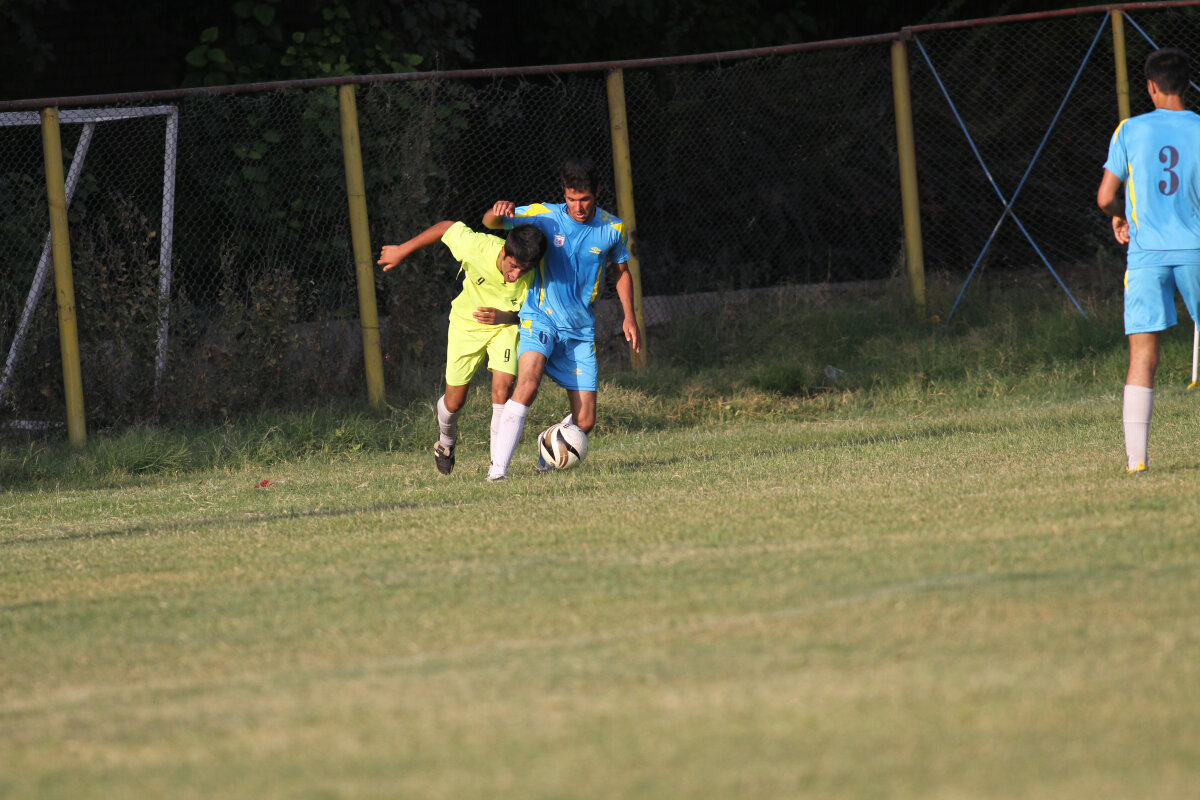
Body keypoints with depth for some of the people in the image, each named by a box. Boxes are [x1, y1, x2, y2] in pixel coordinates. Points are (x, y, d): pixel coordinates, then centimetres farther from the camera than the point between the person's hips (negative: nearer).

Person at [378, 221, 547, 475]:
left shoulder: (529, 280, -29)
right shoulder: (478, 246, -34)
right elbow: (446, 227, -15)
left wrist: (501, 316, -35)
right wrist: (402, 251, -7)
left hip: (504, 325, -1)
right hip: (466, 323, 1)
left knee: (502, 388, -22)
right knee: (454, 401, 6)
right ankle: (446, 442, 42)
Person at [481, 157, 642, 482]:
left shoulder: (613, 230, -1)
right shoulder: (545, 217, -8)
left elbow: (622, 271, 17)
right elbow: (491, 223, -9)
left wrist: (629, 318, 10)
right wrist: (498, 213, -33)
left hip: (581, 330, 3)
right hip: (541, 318, -3)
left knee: (585, 421, 0)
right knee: (528, 382, -31)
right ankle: (499, 467, -31)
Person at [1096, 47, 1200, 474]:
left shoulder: (1130, 131, 2)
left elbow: (1105, 196, 3)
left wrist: (1119, 215, 24)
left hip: (1146, 251, 0)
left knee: (1143, 355, -5)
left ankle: (1136, 455, -14)